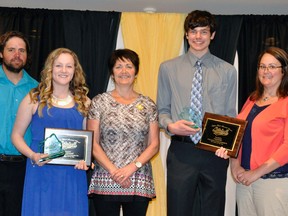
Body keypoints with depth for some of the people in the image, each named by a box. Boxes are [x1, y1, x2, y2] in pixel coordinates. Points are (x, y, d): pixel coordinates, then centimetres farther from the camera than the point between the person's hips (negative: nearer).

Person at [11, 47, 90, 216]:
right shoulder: (34, 99, 2)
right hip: (41, 173, -2)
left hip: (73, 175, 2)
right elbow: (17, 135, 4)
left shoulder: (84, 102, 9)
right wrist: (32, 155, -13)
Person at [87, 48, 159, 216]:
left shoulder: (148, 105, 8)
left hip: (139, 183, 1)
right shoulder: (99, 102, 4)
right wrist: (113, 171, -10)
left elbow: (154, 145, 5)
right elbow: (92, 143, 0)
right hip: (105, 182, -1)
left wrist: (132, 167, -10)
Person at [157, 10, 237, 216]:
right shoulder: (168, 68, 6)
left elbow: (230, 114, 8)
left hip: (215, 151, 1)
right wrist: (171, 125, -13)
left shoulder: (227, 71, 7)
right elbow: (162, 110, 9)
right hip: (181, 151, 0)